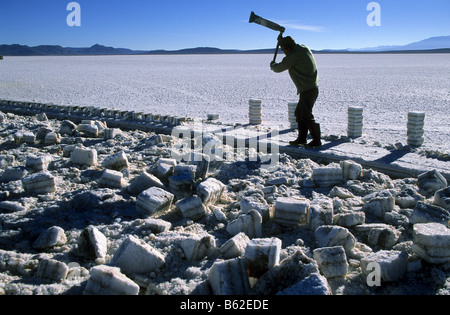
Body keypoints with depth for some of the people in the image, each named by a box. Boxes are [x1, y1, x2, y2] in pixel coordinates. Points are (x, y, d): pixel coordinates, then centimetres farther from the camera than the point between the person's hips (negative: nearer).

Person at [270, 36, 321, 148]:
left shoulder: (294, 55, -16)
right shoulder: (304, 48, 12)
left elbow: (278, 69, -6)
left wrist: (272, 65, 16)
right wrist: (282, 41, 28)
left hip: (308, 90, -10)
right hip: (313, 88, 10)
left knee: (306, 116, -6)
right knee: (299, 113, 15)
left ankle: (317, 141, 1)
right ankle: (301, 139, 20)